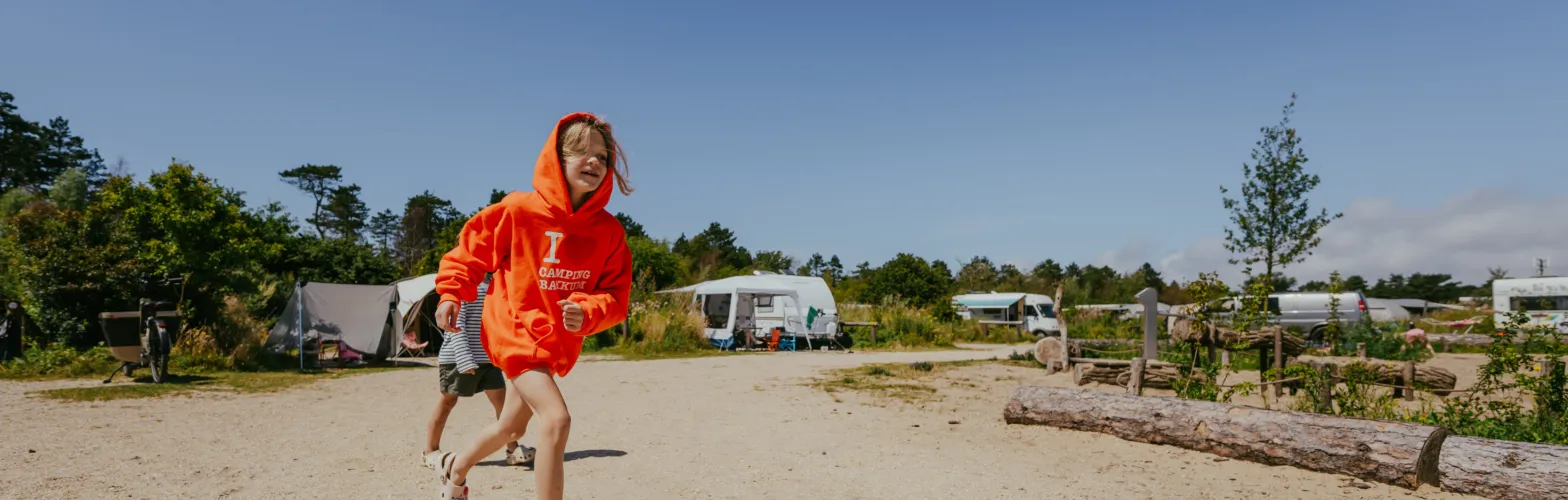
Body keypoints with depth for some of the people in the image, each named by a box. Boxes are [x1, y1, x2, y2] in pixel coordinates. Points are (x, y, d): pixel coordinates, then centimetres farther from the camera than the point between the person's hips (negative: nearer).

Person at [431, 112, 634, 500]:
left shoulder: (609, 231, -9)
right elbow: (471, 247, -1)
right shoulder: (520, 210, -17)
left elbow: (616, 296, -7)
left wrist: (586, 313, -26)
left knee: (512, 426, 22)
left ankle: (456, 467, 52)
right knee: (557, 419, -22)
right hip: (515, 330, -6)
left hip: (559, 341, 6)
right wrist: (451, 295, -6)